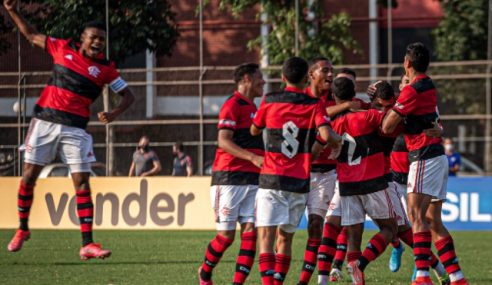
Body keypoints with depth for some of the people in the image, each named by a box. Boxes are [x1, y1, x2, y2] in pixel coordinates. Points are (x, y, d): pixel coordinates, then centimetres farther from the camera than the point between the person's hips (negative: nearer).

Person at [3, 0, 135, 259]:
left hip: (75, 128, -1)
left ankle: (87, 244, -8)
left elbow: (128, 95, 7)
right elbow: (32, 36, 18)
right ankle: (22, 229, 23)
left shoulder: (105, 68, 2)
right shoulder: (63, 48, 5)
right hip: (45, 120, 1)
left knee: (82, 183, -7)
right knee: (29, 176, 4)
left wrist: (114, 113, -12)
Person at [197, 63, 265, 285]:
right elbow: (223, 141, -17)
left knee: (250, 232, -5)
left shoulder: (253, 108, 20)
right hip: (229, 179, -8)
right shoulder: (232, 105, -8)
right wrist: (253, 158, -26)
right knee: (226, 235, -3)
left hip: (251, 180, 8)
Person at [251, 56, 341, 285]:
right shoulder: (314, 105, 0)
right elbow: (326, 136, -14)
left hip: (272, 179, -2)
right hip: (300, 181, 2)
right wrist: (339, 140, 7)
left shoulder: (269, 101, 3)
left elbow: (254, 130, 18)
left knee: (266, 236, -9)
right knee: (285, 237, 16)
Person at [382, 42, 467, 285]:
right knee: (433, 221, 10)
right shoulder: (428, 86, 14)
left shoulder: (412, 90, -13)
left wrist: (388, 109, 8)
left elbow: (387, 127, -12)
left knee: (416, 215, -16)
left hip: (425, 159, -9)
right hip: (437, 157, 9)